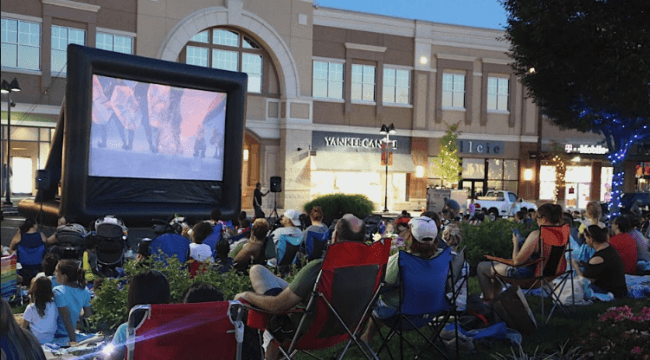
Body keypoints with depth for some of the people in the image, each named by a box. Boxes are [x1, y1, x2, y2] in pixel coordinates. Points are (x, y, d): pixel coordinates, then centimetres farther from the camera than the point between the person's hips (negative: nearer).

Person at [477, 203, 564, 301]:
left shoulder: (536, 235, -28)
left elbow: (516, 261, -22)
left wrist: (515, 243, -7)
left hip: (525, 274, -9)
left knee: (481, 267, 9)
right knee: (497, 264, 33)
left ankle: (489, 300, 25)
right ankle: (495, 297, 43)